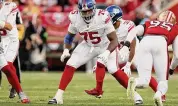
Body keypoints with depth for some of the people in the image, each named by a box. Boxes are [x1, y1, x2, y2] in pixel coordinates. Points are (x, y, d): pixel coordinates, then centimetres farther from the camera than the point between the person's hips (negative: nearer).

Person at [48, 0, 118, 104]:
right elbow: (70, 36, 2)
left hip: (105, 46, -3)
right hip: (87, 46, 3)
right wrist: (66, 50, -12)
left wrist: (107, 53, -45)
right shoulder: (75, 18, -20)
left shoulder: (102, 17, -33)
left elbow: (114, 40, -29)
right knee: (70, 66, -8)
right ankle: (58, 96, -4)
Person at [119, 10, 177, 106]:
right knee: (163, 80, 9)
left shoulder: (149, 24, 38)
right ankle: (159, 94, -24)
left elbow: (134, 31, 16)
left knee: (144, 80, 3)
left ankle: (134, 82, -31)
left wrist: (126, 45, 3)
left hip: (145, 42, 2)